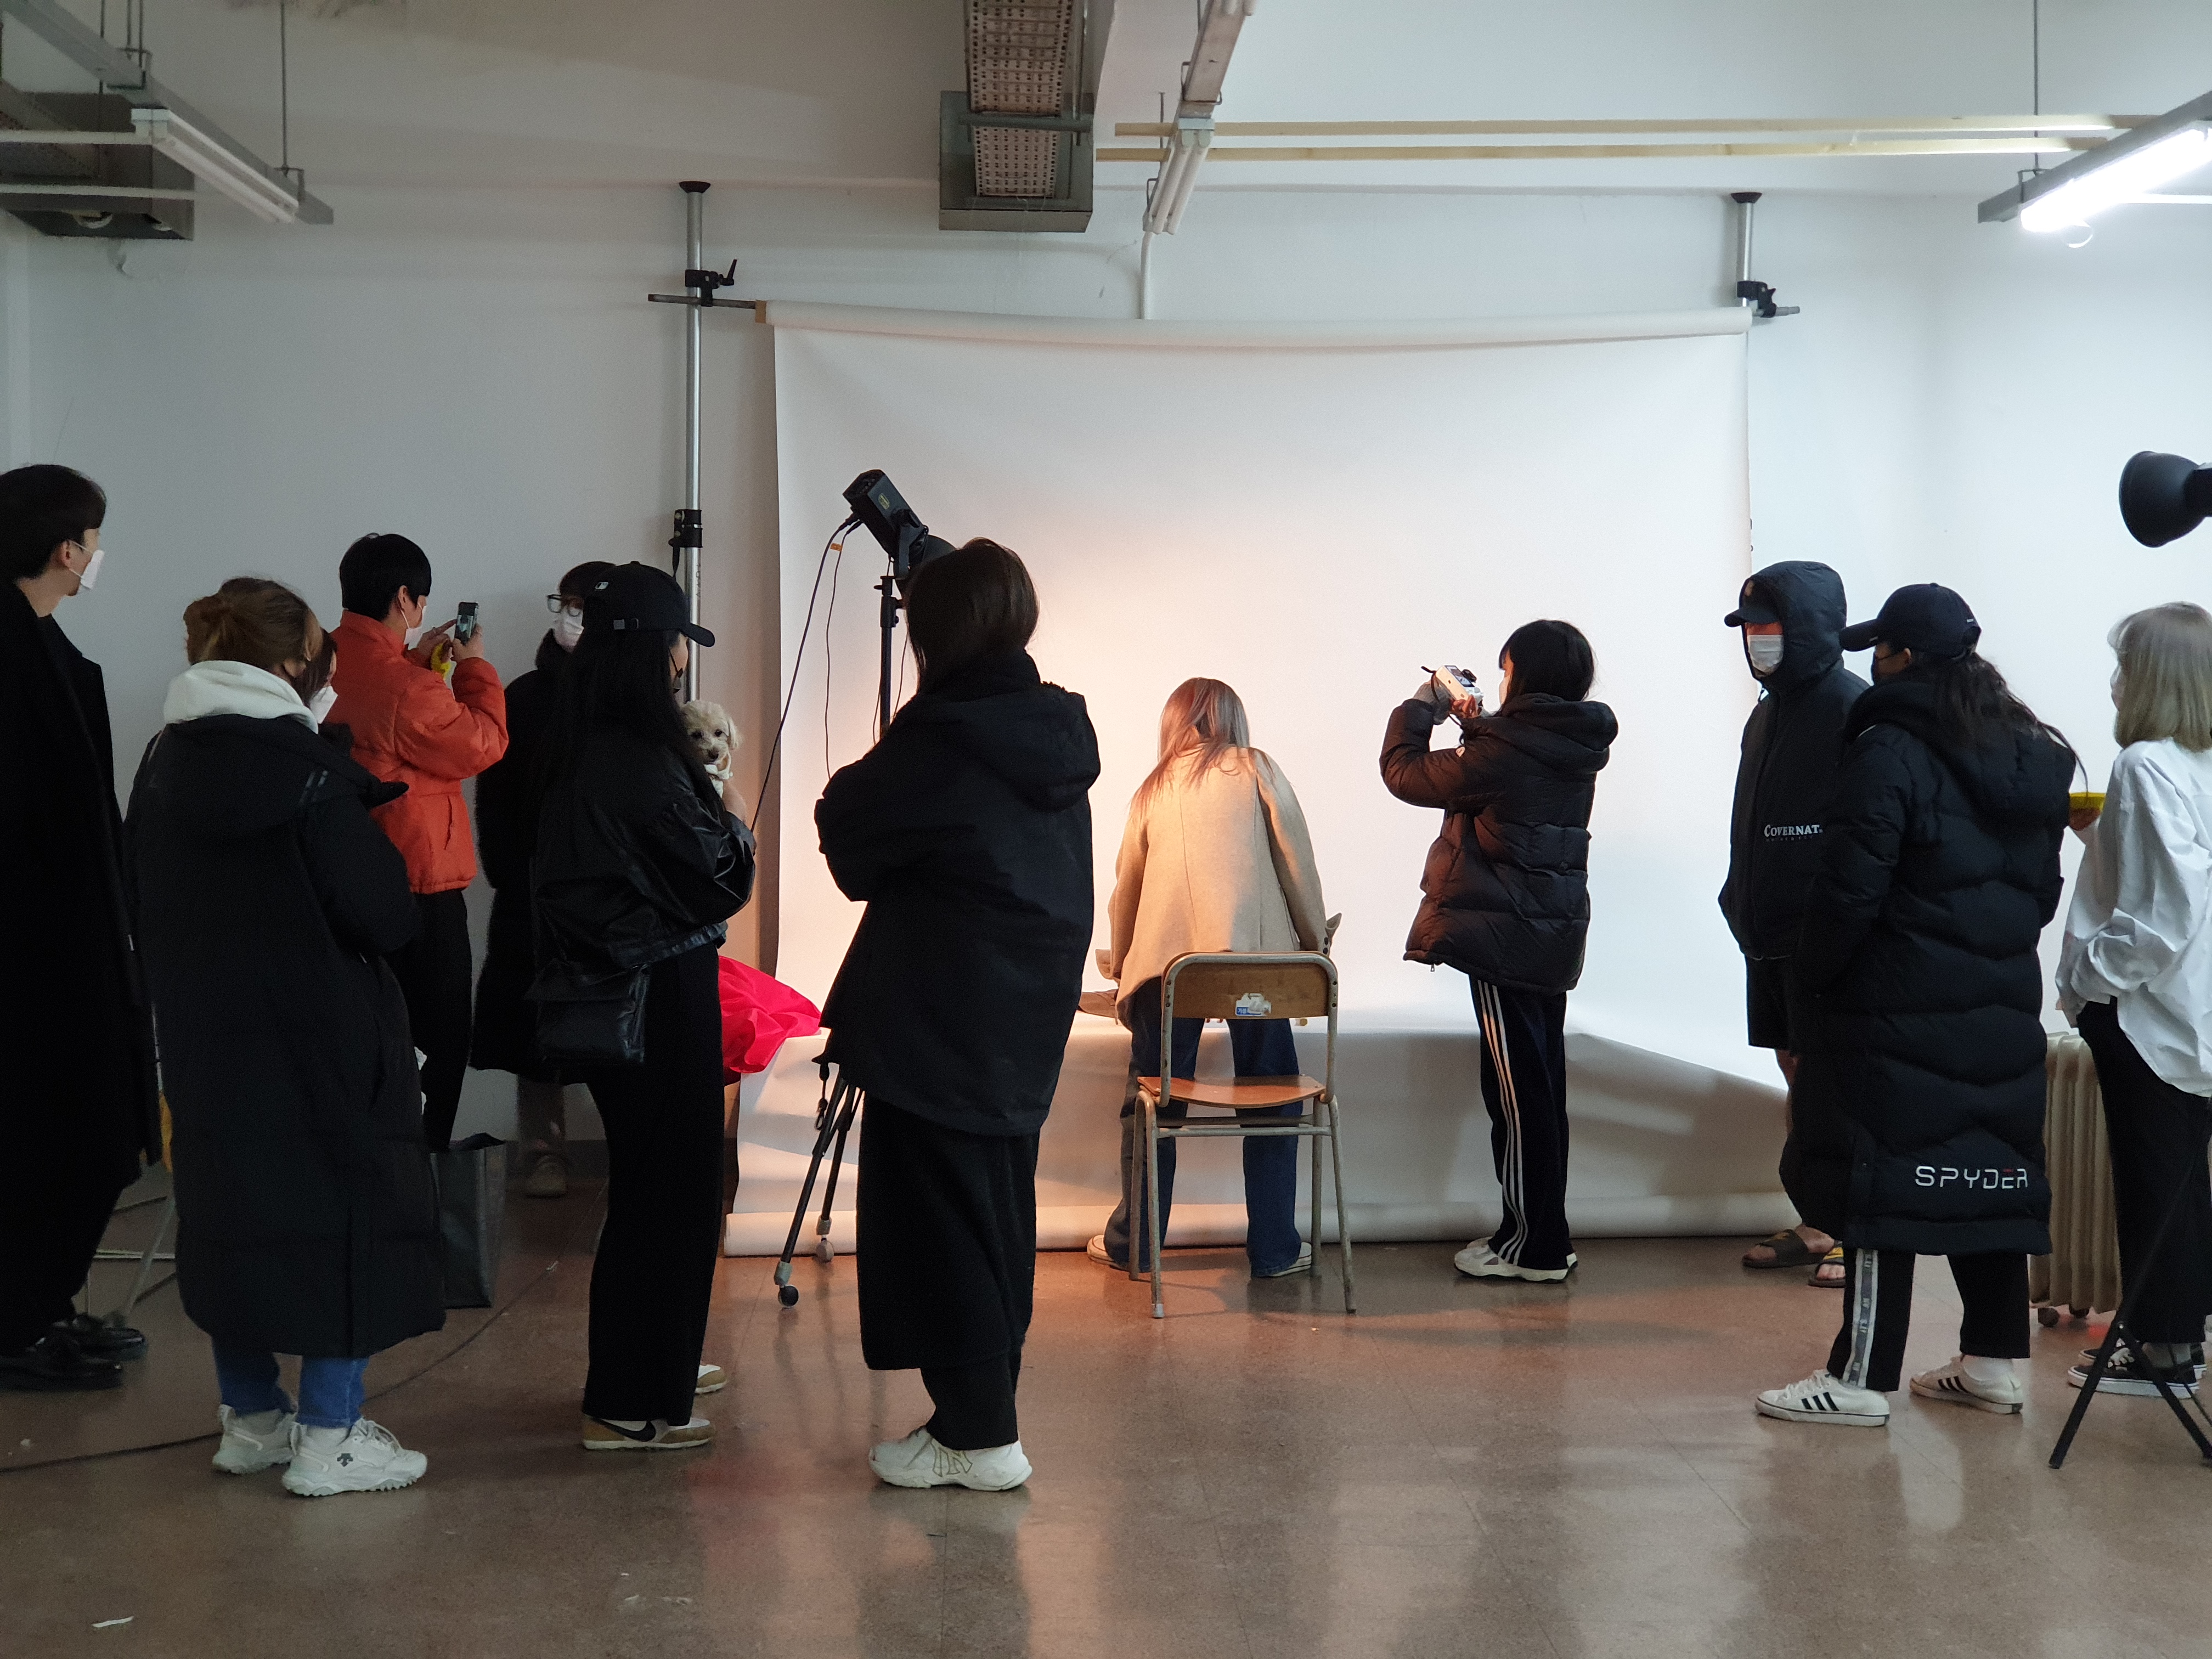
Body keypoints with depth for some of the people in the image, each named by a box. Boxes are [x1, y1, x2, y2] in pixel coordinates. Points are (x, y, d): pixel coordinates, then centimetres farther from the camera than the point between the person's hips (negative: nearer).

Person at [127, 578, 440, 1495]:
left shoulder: (165, 764, 4)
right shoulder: (305, 773, -18)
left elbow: (145, 905, 12)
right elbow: (386, 917, -16)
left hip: (203, 1038, 7)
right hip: (319, 1039, -7)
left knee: (231, 1210, 17)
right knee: (346, 1213, 4)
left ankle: (250, 1417, 26)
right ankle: (329, 1439, 6)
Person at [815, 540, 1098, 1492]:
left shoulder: (941, 737, -16)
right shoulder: (1059, 732, 7)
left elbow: (851, 841, -7)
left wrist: (847, 789, 14)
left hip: (935, 1021, -8)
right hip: (1025, 1019, 8)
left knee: (938, 1214, 0)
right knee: (996, 1208, 14)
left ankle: (975, 1432, 2)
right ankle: (984, 1418, 22)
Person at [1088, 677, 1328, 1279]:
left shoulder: (1153, 789, 20)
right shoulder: (1256, 769, 12)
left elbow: (1127, 886, 26)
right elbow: (1296, 862, 6)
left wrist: (1120, 960, 39)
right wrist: (1315, 941, 15)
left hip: (1164, 955, 2)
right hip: (1254, 950, -2)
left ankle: (1131, 1242, 18)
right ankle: (1273, 1248, 9)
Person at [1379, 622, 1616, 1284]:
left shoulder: (1505, 752, -19)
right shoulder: (1571, 748, 6)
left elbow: (1405, 773, -8)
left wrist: (1419, 708, 7)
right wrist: (1477, 726, 18)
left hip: (1504, 938, -9)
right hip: (1552, 932, 9)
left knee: (1517, 1087, -2)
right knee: (1539, 1085, 15)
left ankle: (1533, 1244, 3)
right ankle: (1542, 1235, 23)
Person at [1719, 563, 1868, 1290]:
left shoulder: (1853, 711, -13)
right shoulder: (1769, 712, 15)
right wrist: (1742, 902, 14)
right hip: (1769, 933, 9)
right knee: (1798, 1076, 13)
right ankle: (1817, 1225, 22)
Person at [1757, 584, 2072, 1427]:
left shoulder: (1889, 751, -13)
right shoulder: (2035, 757, 12)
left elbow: (1850, 890, -15)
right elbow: (2043, 883, 16)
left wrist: (1810, 983, -5)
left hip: (1899, 1006, -7)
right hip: (2004, 1005, 8)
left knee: (1880, 1180, -3)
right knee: (1993, 1174, 12)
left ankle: (1862, 1378, 0)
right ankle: (1994, 1361, 19)